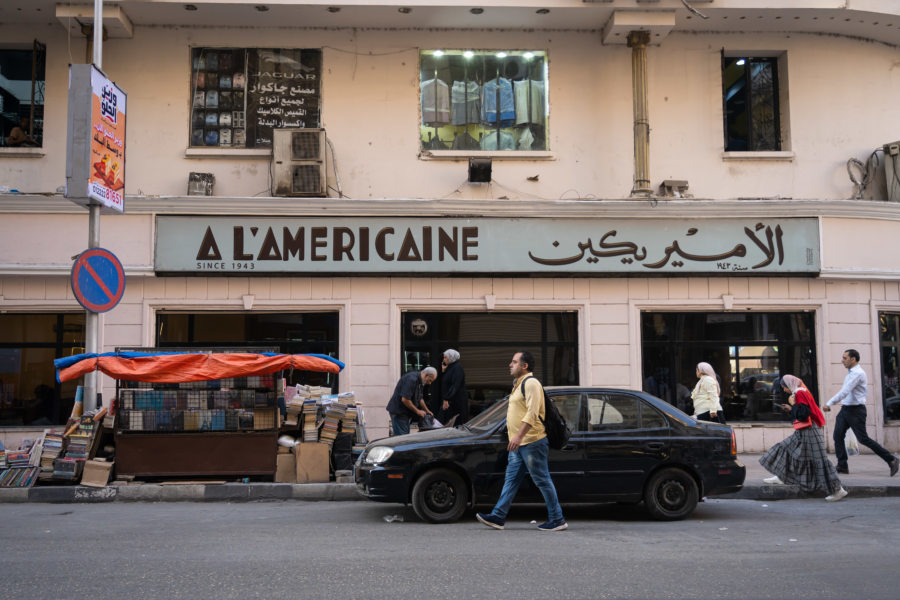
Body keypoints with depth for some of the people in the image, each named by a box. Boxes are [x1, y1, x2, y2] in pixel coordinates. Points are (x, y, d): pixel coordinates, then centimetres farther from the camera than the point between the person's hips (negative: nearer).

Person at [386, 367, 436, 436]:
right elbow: (405, 399, -27)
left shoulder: (420, 382, 10)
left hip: (406, 412, 10)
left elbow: (420, 398, 23)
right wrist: (417, 411, -17)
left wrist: (427, 411, 17)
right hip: (398, 412, -10)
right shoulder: (412, 379, -22)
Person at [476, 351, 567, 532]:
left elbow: (532, 413, -23)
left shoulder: (531, 383, -13)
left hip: (532, 442, -10)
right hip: (519, 444, 10)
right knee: (511, 479, 8)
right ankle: (498, 516, 10)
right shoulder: (519, 384, 19)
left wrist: (519, 436, -29)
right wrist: (513, 435, 25)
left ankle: (557, 519, 4)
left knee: (542, 480, -4)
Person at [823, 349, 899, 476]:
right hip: (845, 409, 9)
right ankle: (842, 466, 1)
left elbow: (844, 392, -25)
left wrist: (829, 403, -24)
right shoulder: (850, 373, 14)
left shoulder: (858, 373, -17)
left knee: (863, 439, -5)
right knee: (838, 436, -1)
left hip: (855, 410, -9)